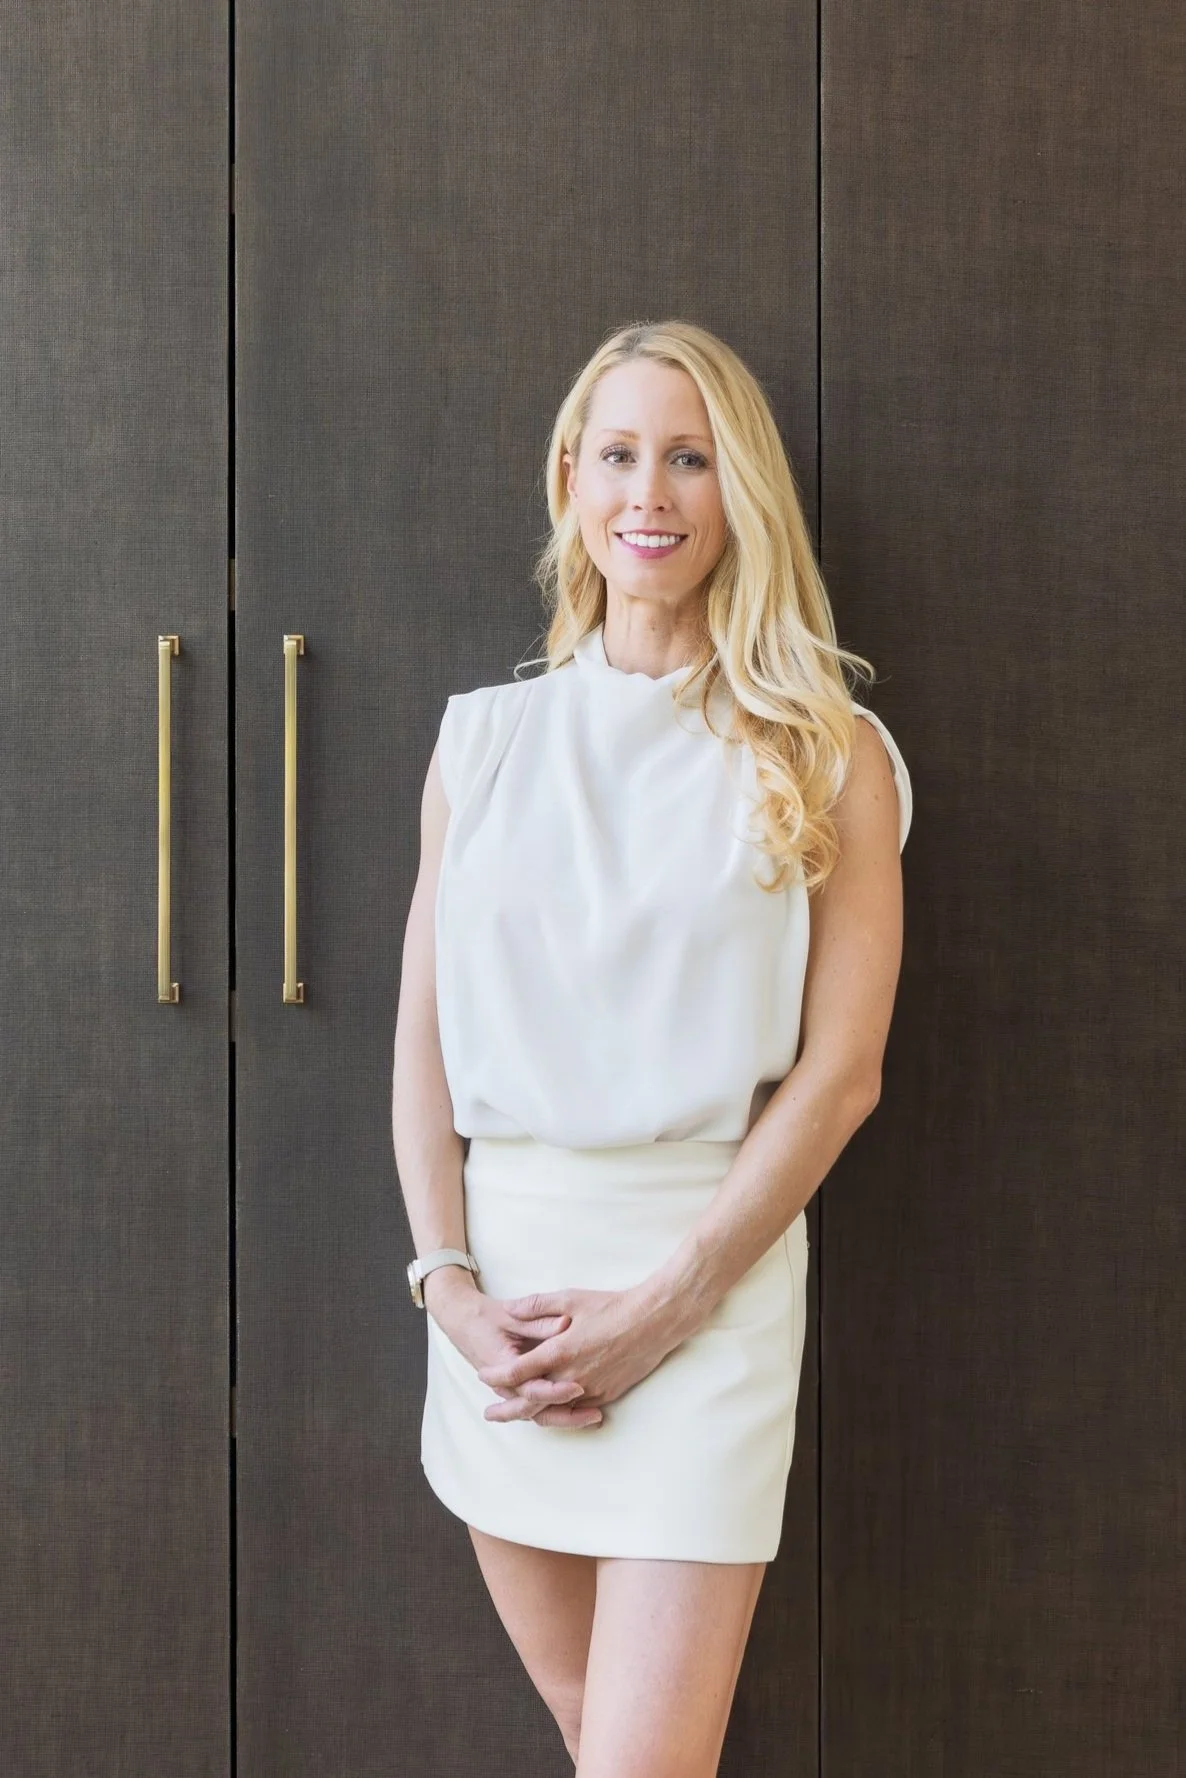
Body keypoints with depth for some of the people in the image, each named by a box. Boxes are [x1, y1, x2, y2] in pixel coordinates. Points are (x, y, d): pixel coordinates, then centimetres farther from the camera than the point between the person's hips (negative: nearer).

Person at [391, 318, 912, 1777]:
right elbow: (424, 1036, 7)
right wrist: (448, 1280, -5)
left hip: (710, 1259, -3)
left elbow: (840, 1068, -6)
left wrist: (668, 1302, -12)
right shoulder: (486, 739, 8)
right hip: (500, 1262, 3)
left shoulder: (825, 756, -1)